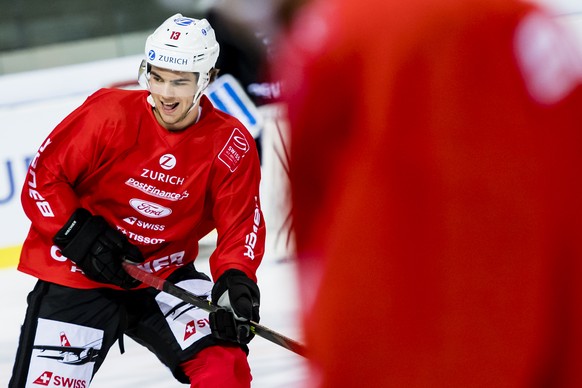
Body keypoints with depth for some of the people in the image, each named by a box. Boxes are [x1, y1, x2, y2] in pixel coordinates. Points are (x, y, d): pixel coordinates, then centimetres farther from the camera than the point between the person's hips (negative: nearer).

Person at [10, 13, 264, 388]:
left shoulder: (230, 146, -10)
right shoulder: (109, 114, -17)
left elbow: (241, 224, -10)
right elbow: (42, 178, -10)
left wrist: (235, 279, -28)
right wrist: (81, 238, -20)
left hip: (164, 278, 2)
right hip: (78, 276, -2)